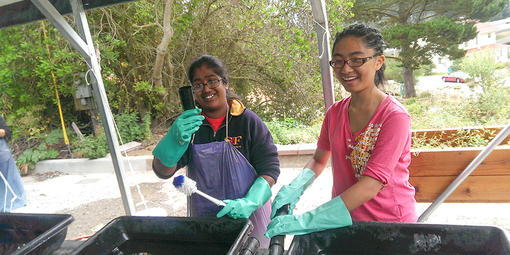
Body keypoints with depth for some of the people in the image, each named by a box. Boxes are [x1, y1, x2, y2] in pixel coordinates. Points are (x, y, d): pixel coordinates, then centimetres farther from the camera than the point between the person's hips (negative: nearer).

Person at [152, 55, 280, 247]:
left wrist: (250, 202, -24)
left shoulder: (248, 120, -9)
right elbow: (162, 171, -10)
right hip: (203, 217, 2)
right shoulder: (188, 124, -3)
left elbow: (270, 166, -9)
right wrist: (175, 140, -30)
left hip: (248, 217, -2)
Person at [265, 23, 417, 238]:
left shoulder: (395, 117, -17)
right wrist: (293, 189, -10)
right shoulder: (334, 113, 0)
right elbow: (319, 160, 11)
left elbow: (371, 185, -24)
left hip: (390, 221, -3)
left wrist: (305, 220, -30)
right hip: (344, 219, 4)